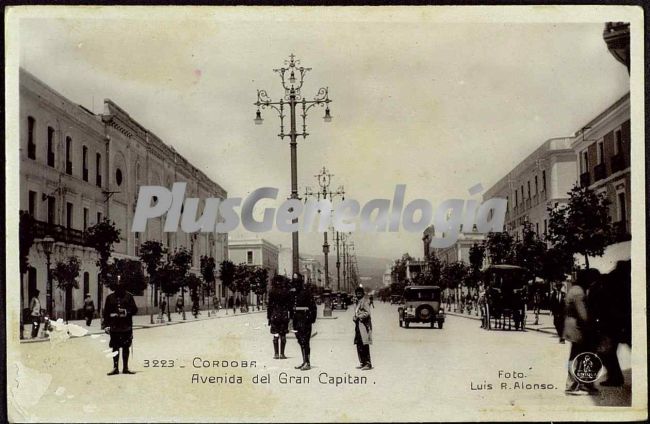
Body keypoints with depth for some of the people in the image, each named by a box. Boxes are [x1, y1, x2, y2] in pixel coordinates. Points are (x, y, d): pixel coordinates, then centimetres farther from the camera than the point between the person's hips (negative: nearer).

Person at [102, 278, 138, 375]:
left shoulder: (128, 296, 4)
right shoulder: (110, 297, 6)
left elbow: (134, 309, 1)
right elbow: (106, 312, 6)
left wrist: (127, 312, -17)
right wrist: (105, 325, 0)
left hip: (126, 327, 0)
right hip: (114, 327, 0)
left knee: (125, 347, 6)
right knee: (115, 348, 3)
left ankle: (125, 368, 13)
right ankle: (115, 368, 10)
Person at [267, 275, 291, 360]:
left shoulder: (272, 292, -3)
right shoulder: (286, 292, -2)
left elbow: (269, 305, -2)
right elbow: (289, 305, 0)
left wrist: (269, 317, 3)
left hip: (274, 316, 0)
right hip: (284, 316, 0)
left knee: (275, 336, 4)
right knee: (283, 336, 4)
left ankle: (276, 354, 1)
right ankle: (282, 353, 4)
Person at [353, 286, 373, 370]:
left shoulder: (365, 301, -9)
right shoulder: (359, 302, 19)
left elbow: (367, 313, -18)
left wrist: (358, 316, -16)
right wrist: (355, 317, 7)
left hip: (364, 325, -9)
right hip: (358, 325, 9)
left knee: (365, 345, -10)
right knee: (359, 345, 10)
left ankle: (368, 364, -9)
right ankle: (362, 362, 17)